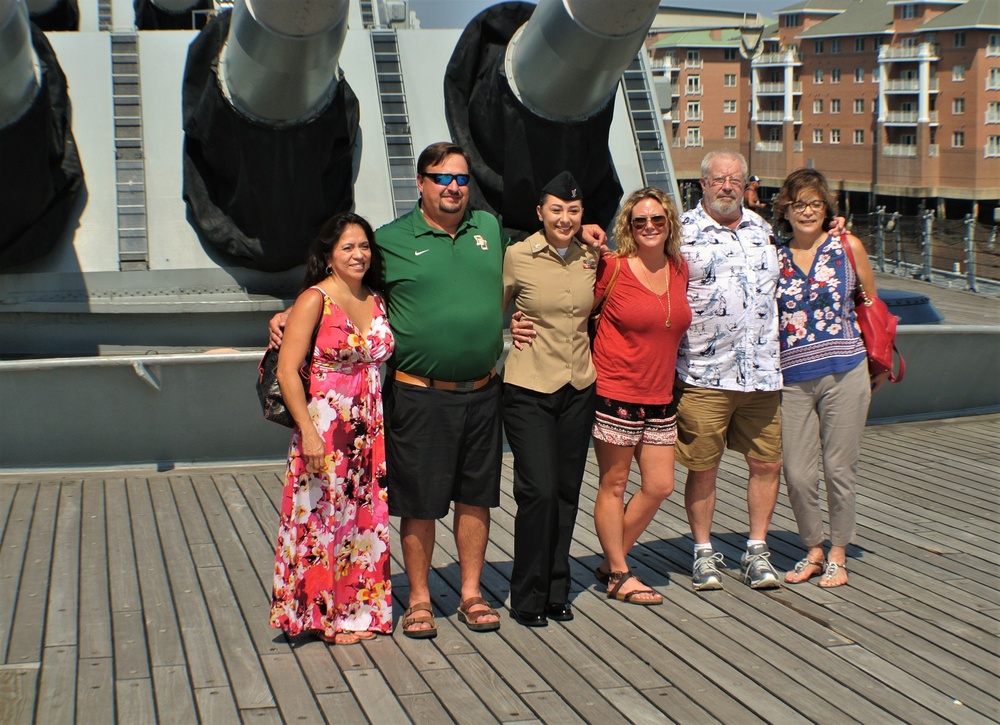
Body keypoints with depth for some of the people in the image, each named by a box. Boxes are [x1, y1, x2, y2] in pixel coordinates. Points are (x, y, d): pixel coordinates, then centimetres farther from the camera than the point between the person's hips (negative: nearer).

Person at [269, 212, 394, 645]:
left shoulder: (376, 301, 10)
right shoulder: (314, 301, -8)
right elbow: (287, 371, -13)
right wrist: (308, 431, -18)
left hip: (370, 429, 6)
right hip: (325, 427, -6)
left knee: (366, 519, 9)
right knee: (322, 519, 0)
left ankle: (359, 610, 21)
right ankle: (325, 616, 12)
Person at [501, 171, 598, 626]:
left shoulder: (590, 259, 5)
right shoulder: (517, 256, -7)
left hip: (578, 388, 5)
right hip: (529, 389, -4)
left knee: (567, 491, 9)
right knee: (538, 491, -9)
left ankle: (556, 592, 21)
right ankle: (527, 600, 5)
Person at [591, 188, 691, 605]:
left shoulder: (680, 271, 7)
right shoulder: (612, 268, -9)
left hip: (659, 397, 6)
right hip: (615, 394, -6)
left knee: (659, 486, 8)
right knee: (614, 485, 4)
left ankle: (611, 562, 24)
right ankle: (619, 575, 17)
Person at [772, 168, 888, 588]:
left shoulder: (847, 246, 4)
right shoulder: (775, 258, 8)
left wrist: (879, 362, 11)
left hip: (844, 373, -2)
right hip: (792, 379, 2)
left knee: (838, 468, 3)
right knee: (797, 473, 1)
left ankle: (838, 555, 19)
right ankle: (813, 551, 21)